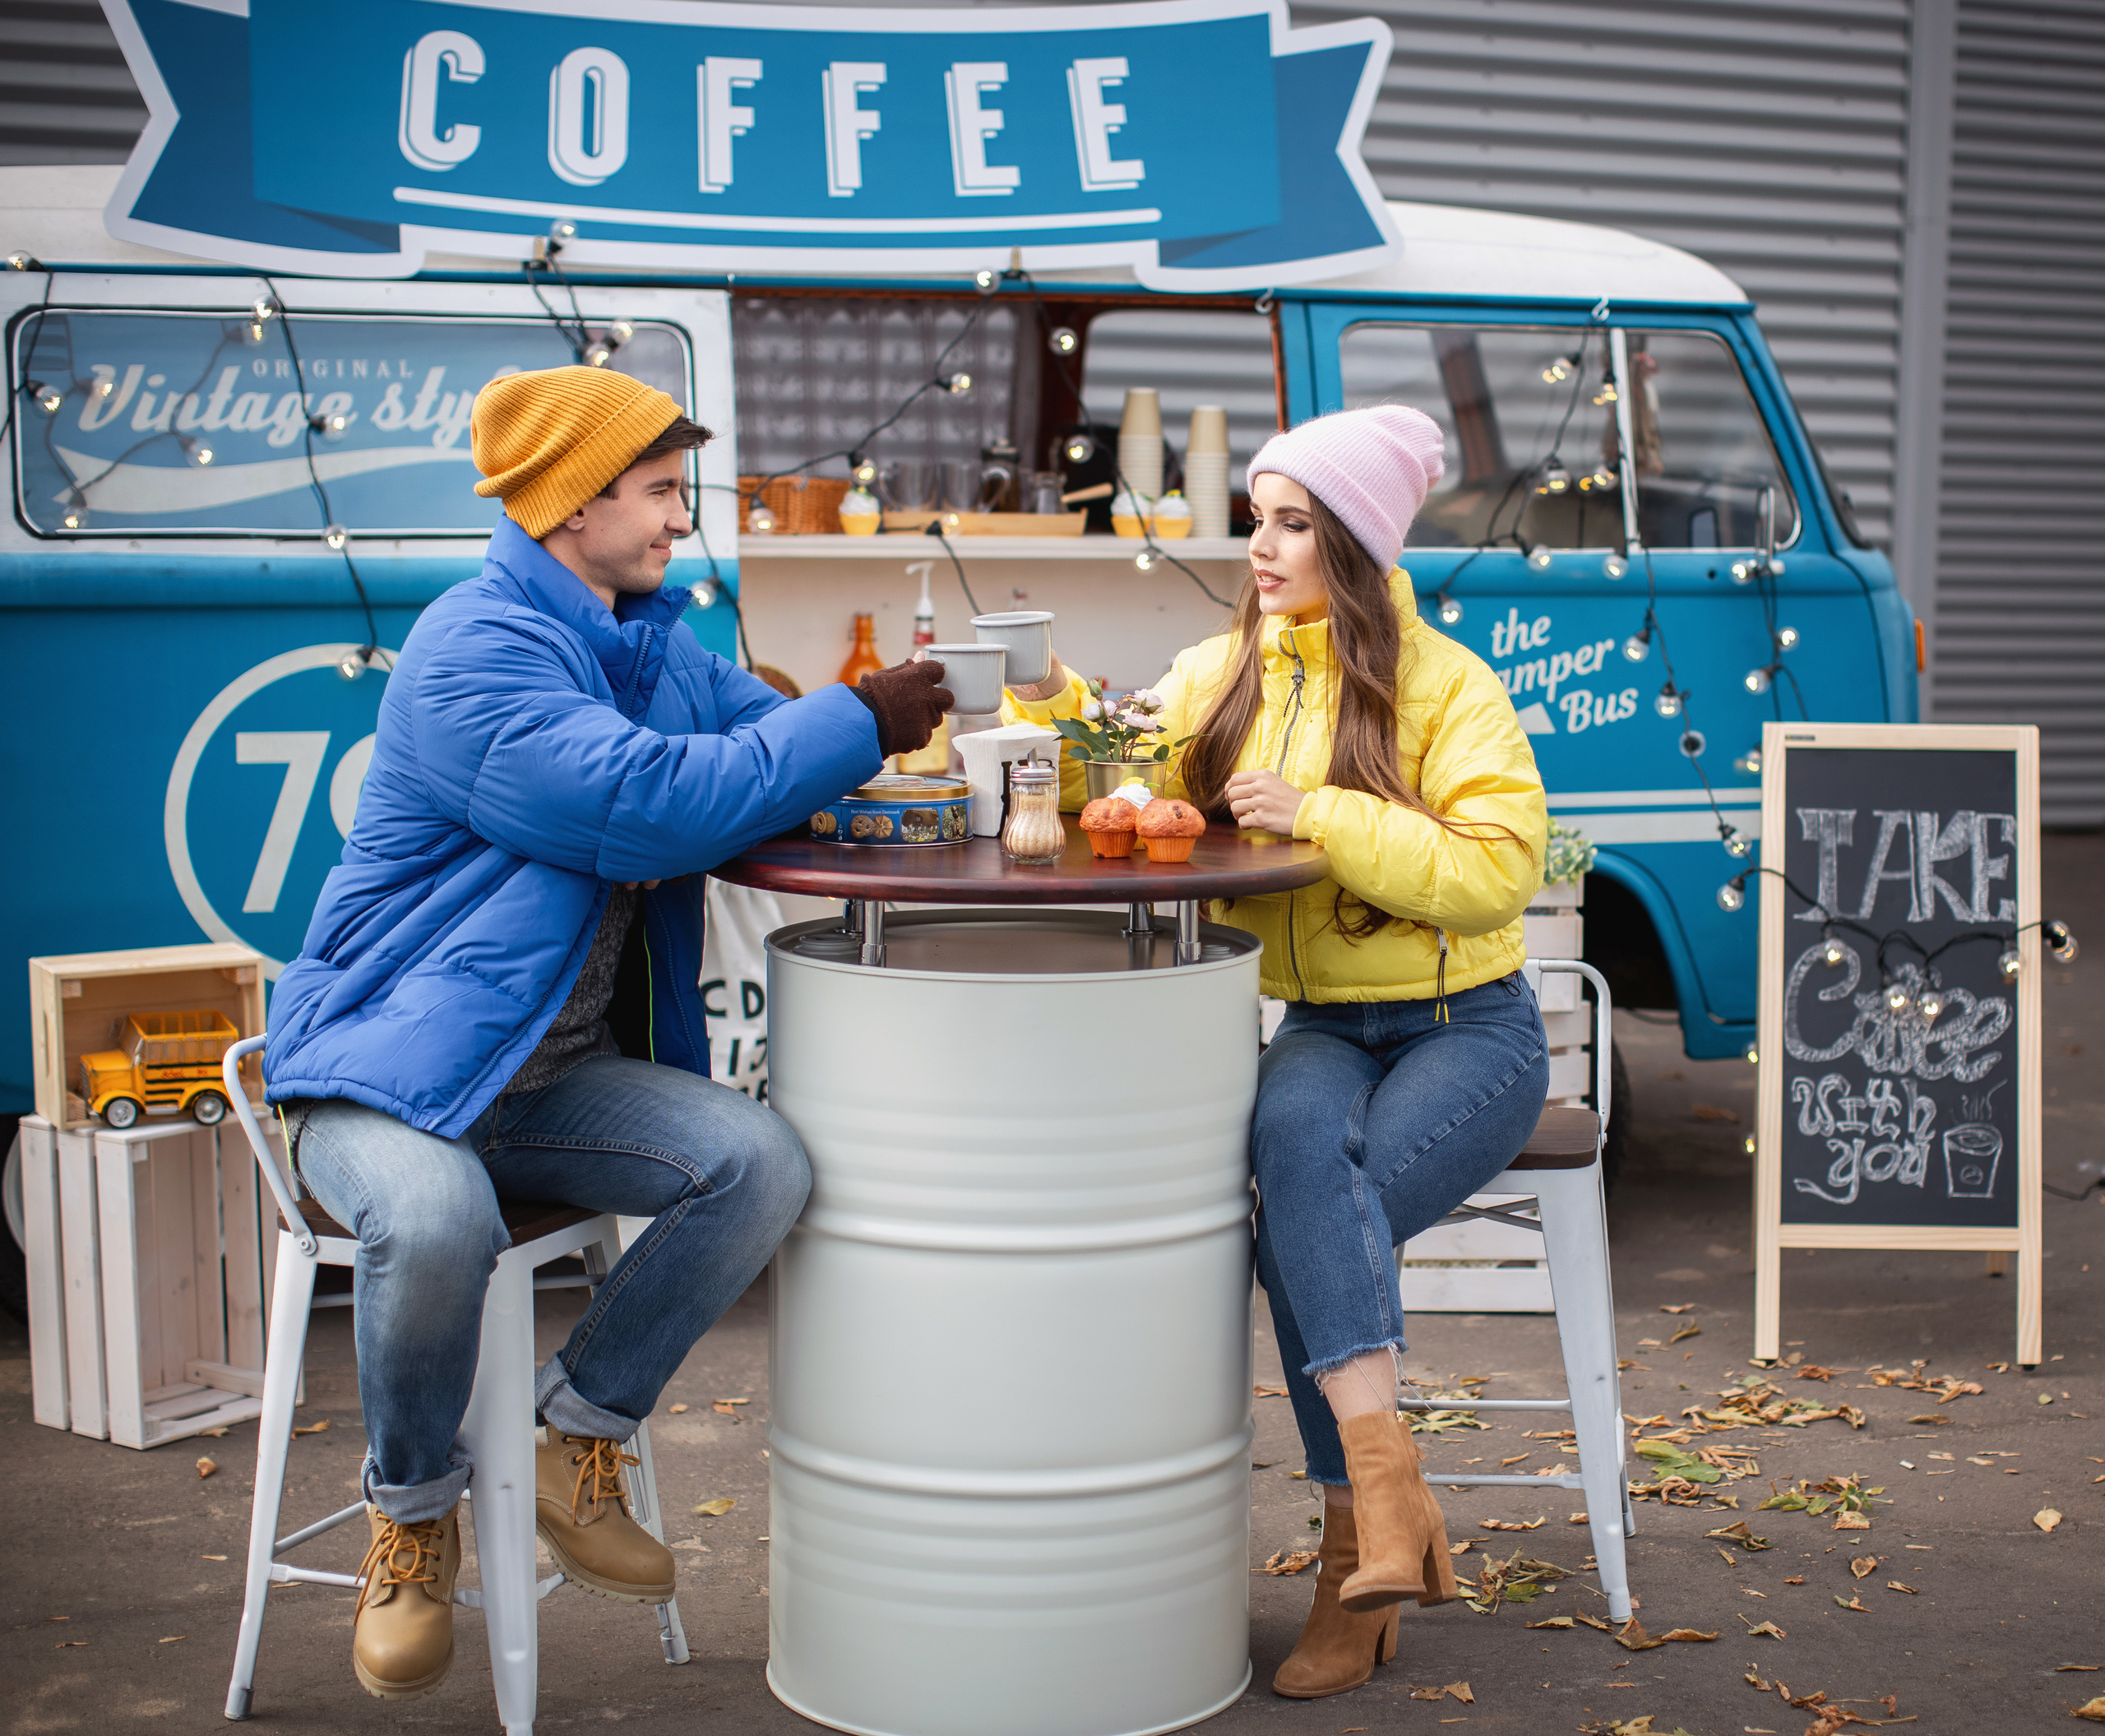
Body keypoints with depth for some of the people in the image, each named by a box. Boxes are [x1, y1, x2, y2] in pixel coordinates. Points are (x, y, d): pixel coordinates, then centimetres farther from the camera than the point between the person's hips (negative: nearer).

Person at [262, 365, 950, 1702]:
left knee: (763, 1164, -18)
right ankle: (413, 1514, -7)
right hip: (386, 1063, -7)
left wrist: (890, 720, -3)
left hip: (560, 1074, 7)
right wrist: (857, 725, -19)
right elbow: (650, 807, -26)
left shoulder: (654, 643, 13)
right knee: (435, 1220, -38)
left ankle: (580, 1444, 1)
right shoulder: (475, 651, -16)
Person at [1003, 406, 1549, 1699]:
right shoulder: (1219, 679, 9)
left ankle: (1360, 1557, -21)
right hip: (1321, 1024, 3)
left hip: (1468, 1027, -3)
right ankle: (1392, 1498, -35)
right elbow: (1119, 794, 10)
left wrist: (1322, 815, -23)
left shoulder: (1451, 689, -6)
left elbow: (1498, 870, -17)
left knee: (1305, 1227, -31)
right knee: (1297, 1137, -34)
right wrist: (1050, 714, -9)